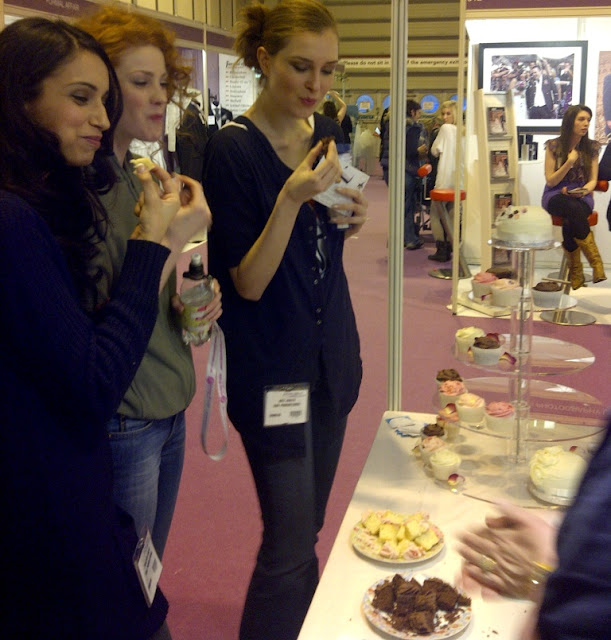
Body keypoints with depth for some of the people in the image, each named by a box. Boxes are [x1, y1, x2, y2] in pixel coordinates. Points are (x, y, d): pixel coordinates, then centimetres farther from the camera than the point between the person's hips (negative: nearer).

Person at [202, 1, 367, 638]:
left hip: (330, 352, 7)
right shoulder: (232, 148, -15)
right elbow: (248, 283, -17)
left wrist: (351, 220, -3)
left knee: (307, 527, 19)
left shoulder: (325, 132, 5)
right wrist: (291, 199, -30)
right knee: (289, 543, -2)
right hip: (270, 364, -7)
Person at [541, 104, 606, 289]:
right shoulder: (554, 146, 2)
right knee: (574, 208, -39)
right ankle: (596, 263, -35)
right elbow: (550, 181, 1)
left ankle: (576, 272, -22)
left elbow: (592, 181, 8)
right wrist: (569, 163, -12)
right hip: (556, 196, -1)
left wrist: (583, 191, -16)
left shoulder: (591, 147, 8)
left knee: (570, 222, -37)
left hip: (582, 197, 1)